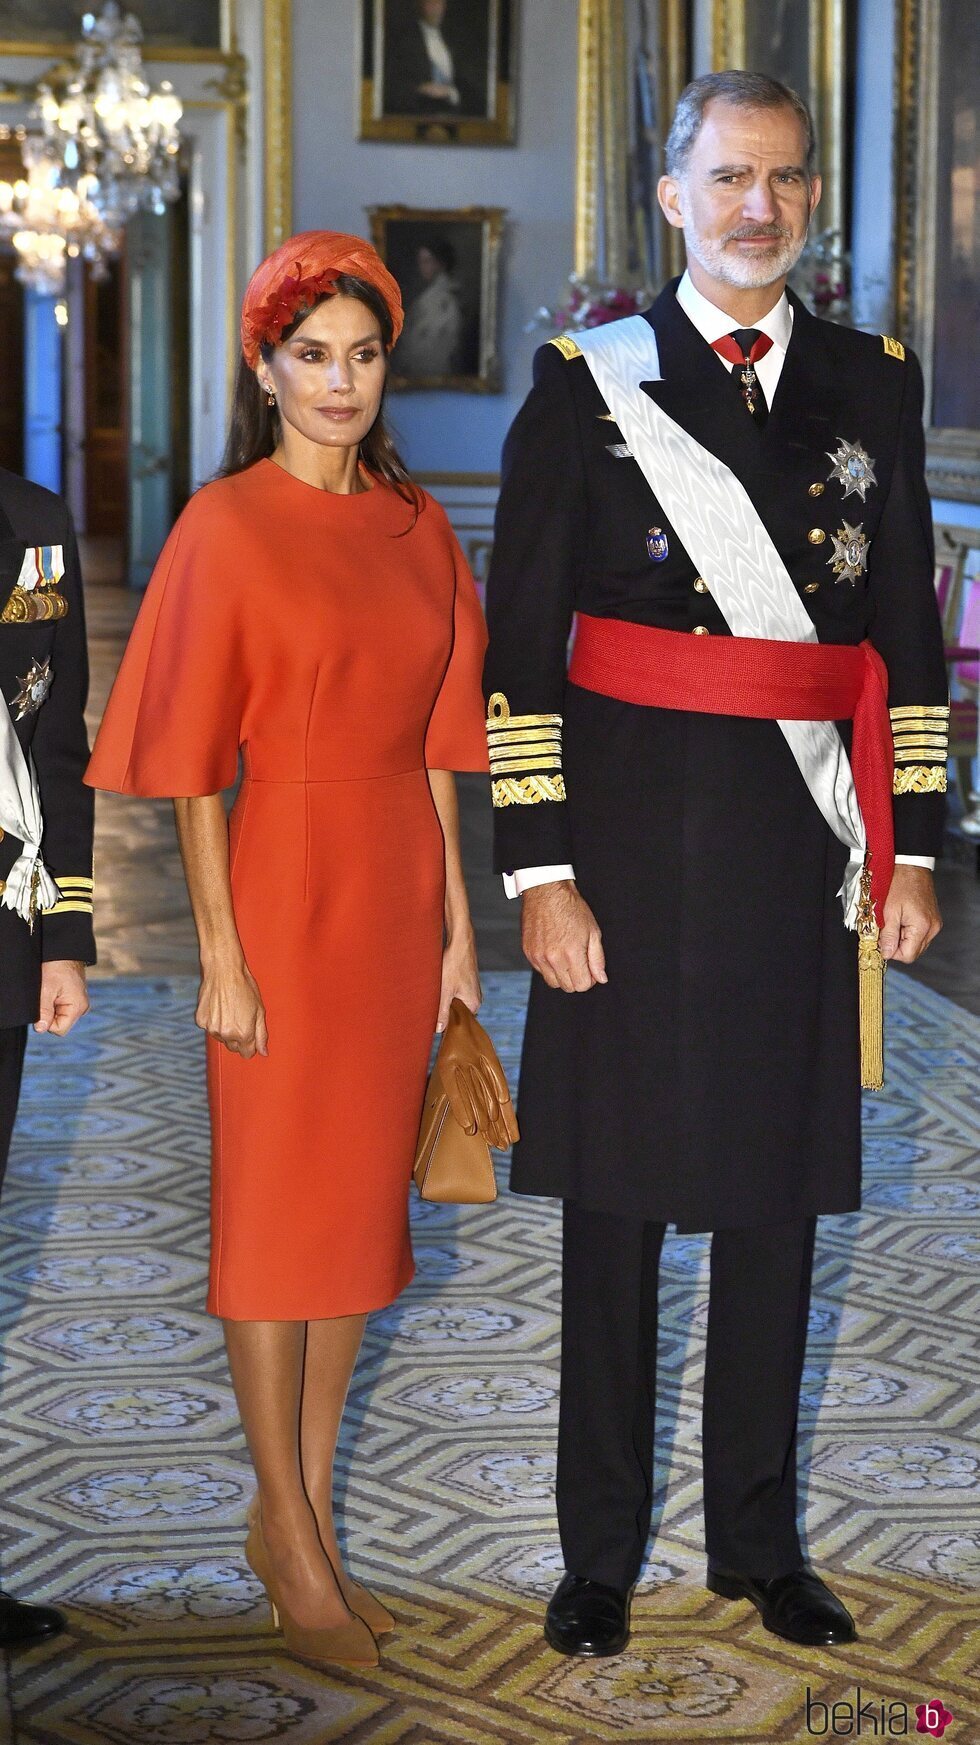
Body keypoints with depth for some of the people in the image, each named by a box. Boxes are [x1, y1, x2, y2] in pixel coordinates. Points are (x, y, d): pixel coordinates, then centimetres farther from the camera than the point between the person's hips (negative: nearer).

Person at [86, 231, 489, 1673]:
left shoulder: (415, 525, 8)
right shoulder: (228, 526, -9)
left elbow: (433, 741, 11)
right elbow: (196, 761, -10)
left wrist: (455, 919, 9)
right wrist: (222, 952, -13)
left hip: (398, 890, 6)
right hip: (282, 886, -6)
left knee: (363, 1200, 11)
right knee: (274, 1209, 3)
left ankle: (306, 1512, 24)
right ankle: (290, 1538, 15)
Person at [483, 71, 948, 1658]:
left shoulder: (872, 383, 8)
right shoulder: (589, 383, -2)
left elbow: (908, 633, 11)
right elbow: (521, 647, -4)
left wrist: (912, 849, 6)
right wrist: (542, 871, -9)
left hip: (802, 851, 3)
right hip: (636, 845, -3)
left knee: (779, 1198, 11)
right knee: (618, 1201, 6)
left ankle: (760, 1537, 26)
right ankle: (602, 1552, 20)